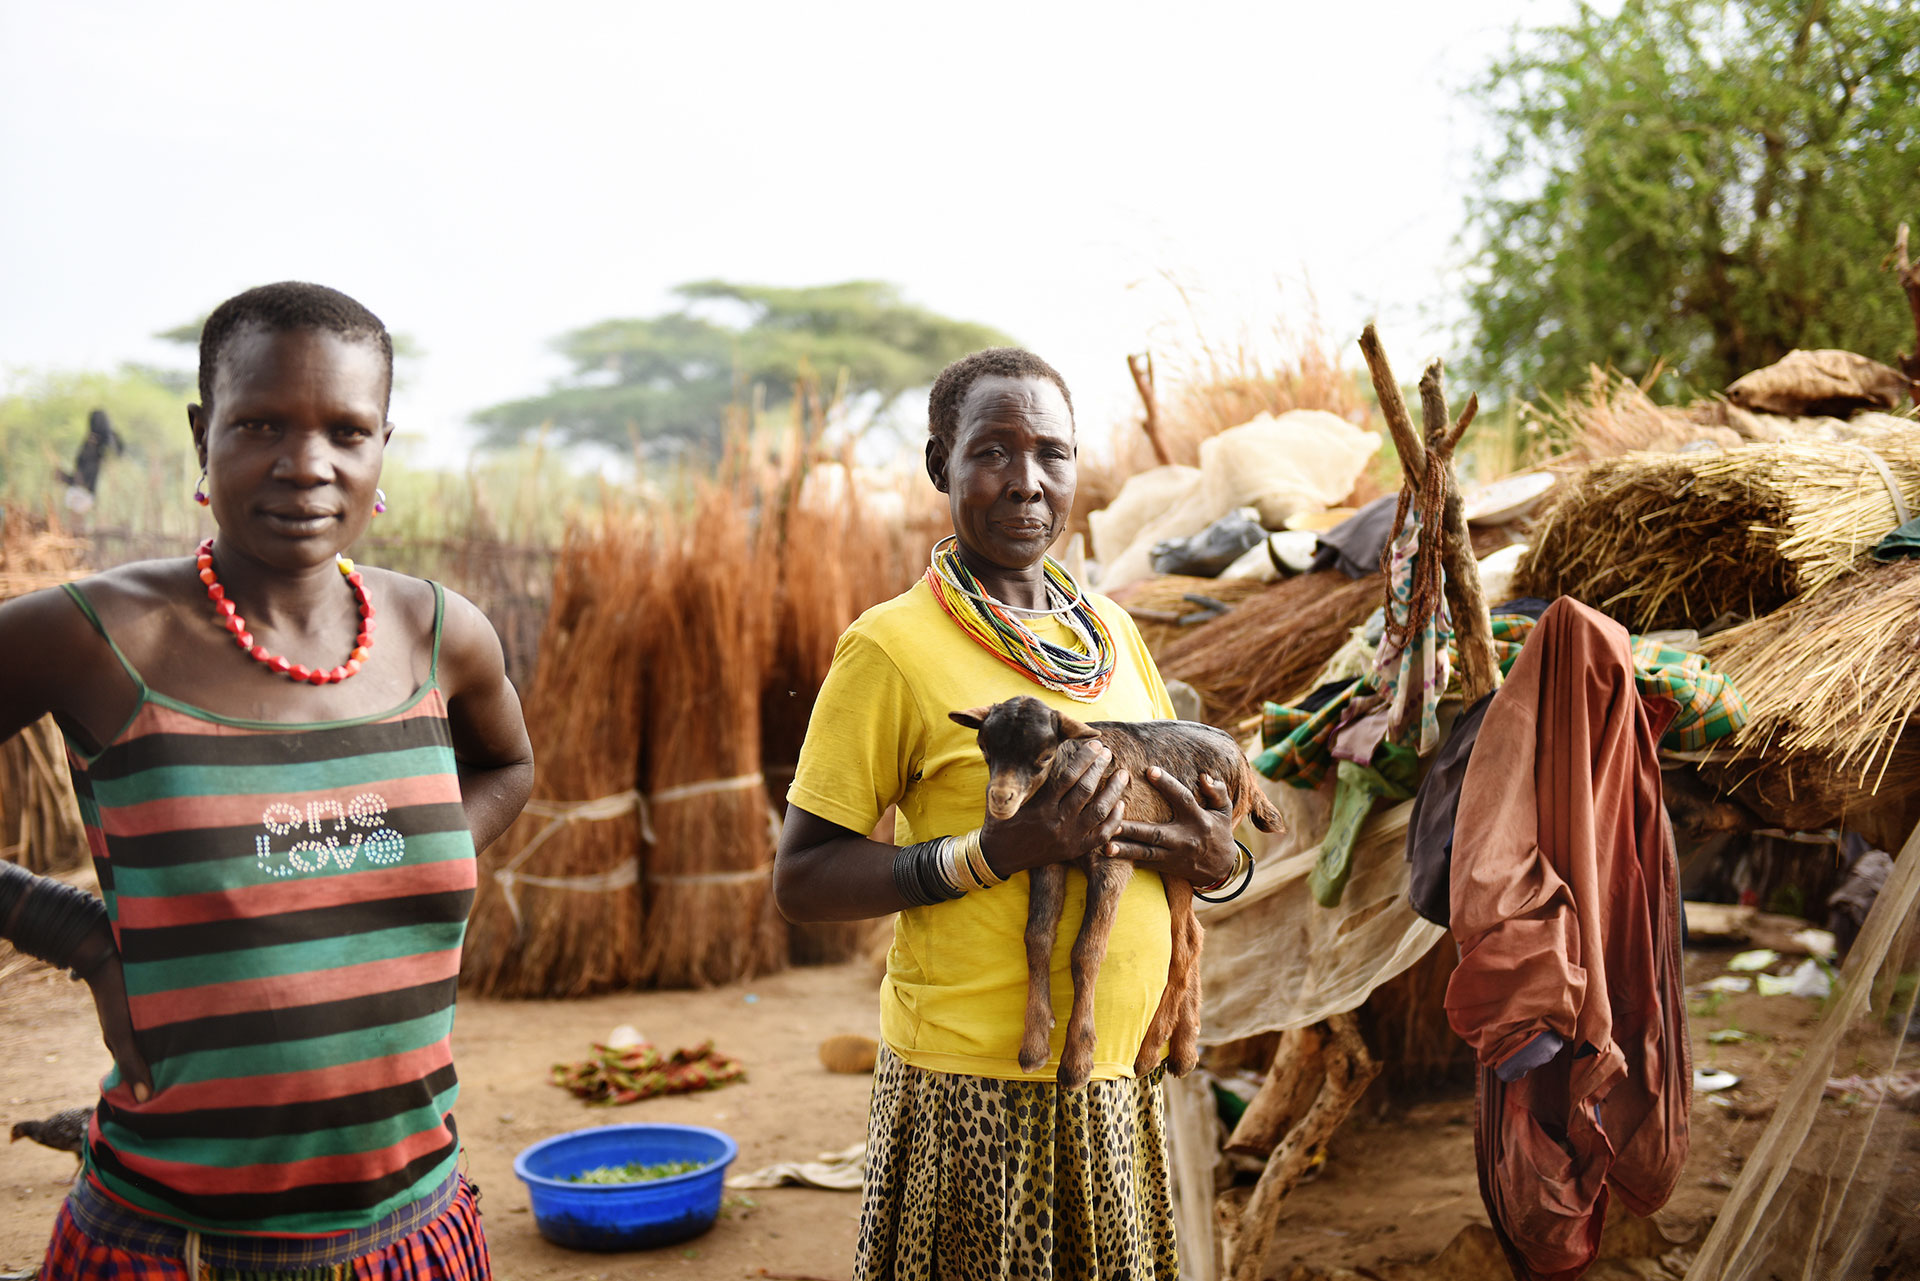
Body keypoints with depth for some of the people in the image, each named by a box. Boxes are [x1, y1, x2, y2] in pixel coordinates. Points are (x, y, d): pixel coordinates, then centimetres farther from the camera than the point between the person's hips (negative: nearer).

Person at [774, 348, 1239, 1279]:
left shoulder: (1107, 627, 8)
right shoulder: (894, 645, -11)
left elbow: (1185, 810, 19)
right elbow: (799, 881, -12)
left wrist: (1216, 859, -5)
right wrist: (1001, 850, -23)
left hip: (1121, 1077, 6)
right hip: (978, 1088, -6)